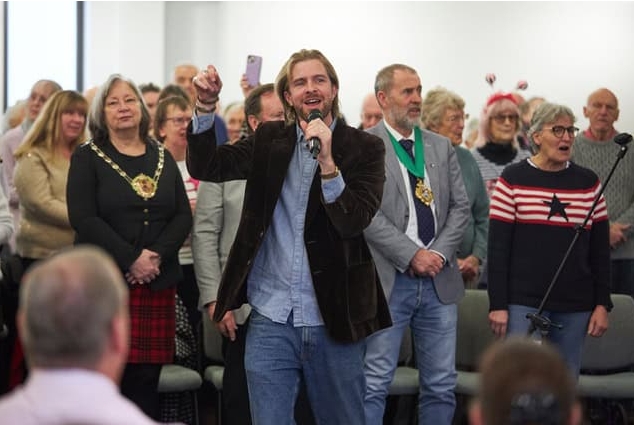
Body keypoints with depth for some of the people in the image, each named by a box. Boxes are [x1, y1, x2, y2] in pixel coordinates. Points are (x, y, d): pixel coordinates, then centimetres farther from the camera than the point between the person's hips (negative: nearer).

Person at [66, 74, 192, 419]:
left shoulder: (163, 157, 15)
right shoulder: (87, 158, 3)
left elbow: (183, 215, 9)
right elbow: (83, 218, -8)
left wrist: (157, 254, -9)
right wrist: (131, 259, -14)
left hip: (157, 283, 3)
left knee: (146, 378, 0)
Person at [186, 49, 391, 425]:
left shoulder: (364, 148, -2)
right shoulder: (269, 140, 8)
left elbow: (354, 222, -13)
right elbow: (205, 166, -1)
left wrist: (327, 161, -24)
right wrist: (206, 106, -14)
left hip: (333, 321, -1)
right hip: (270, 319, 2)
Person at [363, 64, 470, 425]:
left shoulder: (442, 147, 14)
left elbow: (461, 207, 10)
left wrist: (439, 252, -5)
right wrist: (412, 255, -14)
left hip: (440, 280, 5)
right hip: (389, 282, -5)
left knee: (442, 385, 8)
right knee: (375, 383, -3)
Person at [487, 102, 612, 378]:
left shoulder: (588, 182, 9)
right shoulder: (513, 180, 0)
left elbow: (600, 249, 10)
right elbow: (497, 248, -2)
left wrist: (602, 304, 5)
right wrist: (498, 305, -8)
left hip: (575, 306, 3)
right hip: (523, 303, -3)